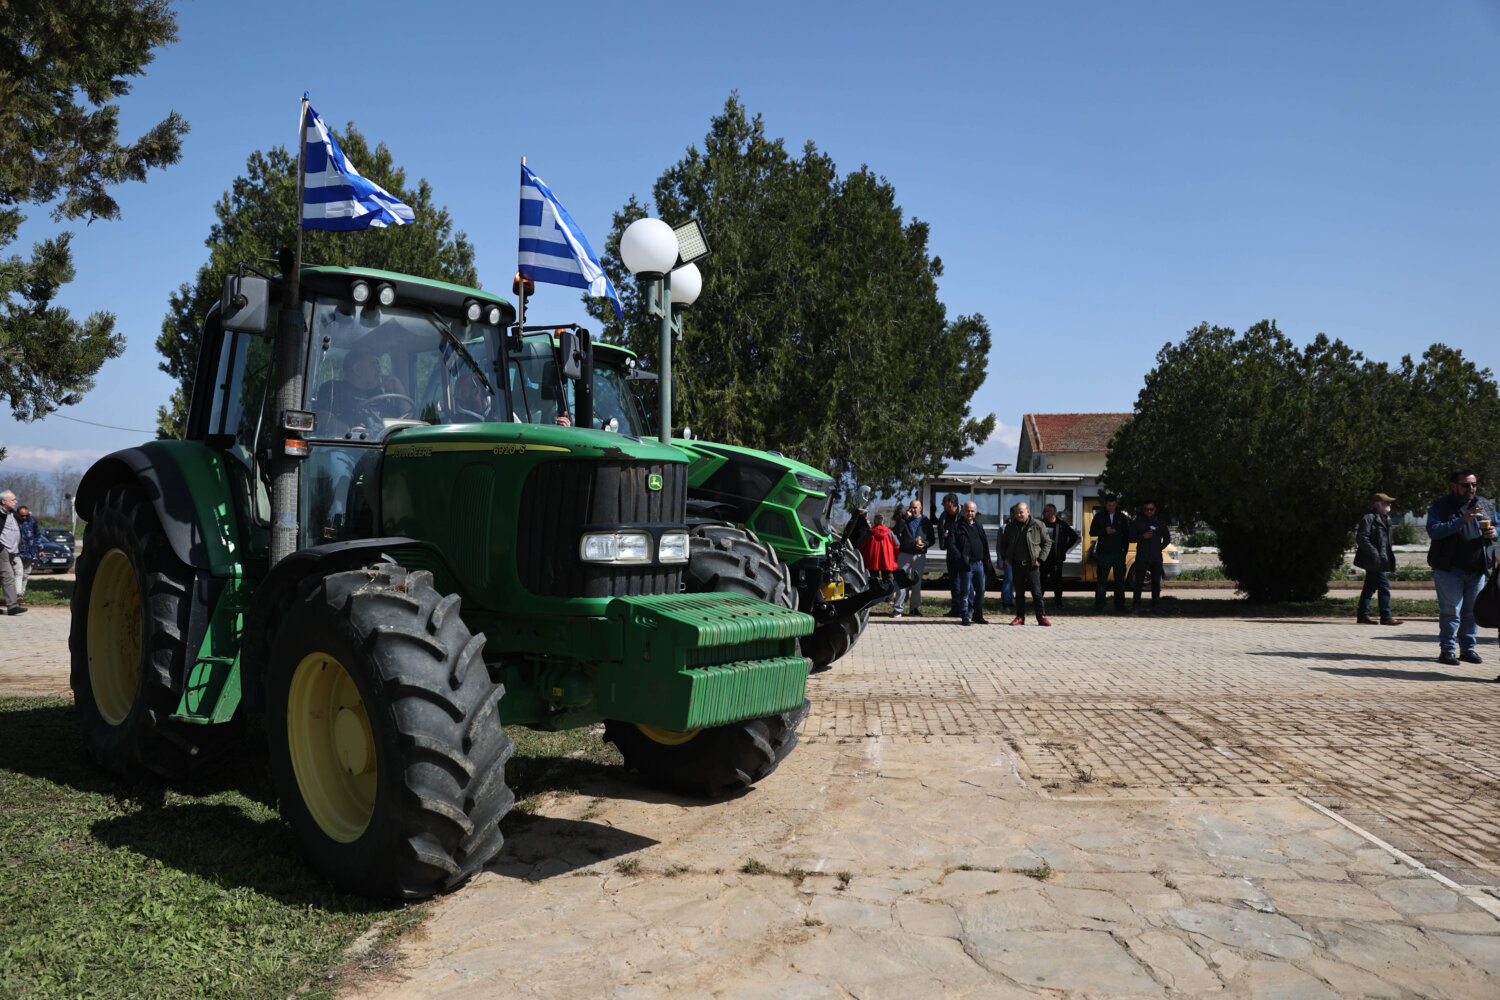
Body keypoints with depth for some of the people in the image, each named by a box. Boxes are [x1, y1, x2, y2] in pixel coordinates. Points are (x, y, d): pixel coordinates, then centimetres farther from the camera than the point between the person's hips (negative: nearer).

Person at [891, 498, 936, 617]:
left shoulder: (926, 522, 11)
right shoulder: (904, 520, 9)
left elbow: (932, 539, 11)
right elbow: (897, 532, -9)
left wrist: (924, 544, -9)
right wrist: (905, 517, -11)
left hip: (920, 556, 1)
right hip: (904, 554, -1)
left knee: (917, 582, 6)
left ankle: (915, 608, 14)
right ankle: (899, 608, -5)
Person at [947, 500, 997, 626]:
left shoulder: (979, 526, 17)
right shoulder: (957, 526, -1)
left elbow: (985, 544, 22)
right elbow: (951, 544, -8)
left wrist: (987, 561, 13)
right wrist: (960, 558, -18)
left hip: (979, 564, 5)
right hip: (966, 564, -5)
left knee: (980, 591, 8)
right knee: (965, 591, -3)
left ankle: (978, 615, 19)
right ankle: (965, 617, 5)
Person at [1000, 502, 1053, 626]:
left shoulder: (1037, 525, -2)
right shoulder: (1010, 527, 8)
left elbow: (1047, 542, 3)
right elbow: (1003, 543, 21)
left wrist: (1040, 559, -5)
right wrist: (1005, 557, 8)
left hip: (1032, 565, -3)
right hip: (1017, 565, 3)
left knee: (1037, 592, -3)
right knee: (1019, 593, 8)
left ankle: (1041, 617, 4)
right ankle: (1020, 617, 15)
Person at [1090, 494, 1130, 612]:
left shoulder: (1122, 517, 9)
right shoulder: (1099, 517, 6)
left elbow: (1127, 534, 12)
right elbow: (1092, 532, 3)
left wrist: (1125, 548, 1)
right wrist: (1104, 531, -14)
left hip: (1119, 553, 2)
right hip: (1104, 553, -1)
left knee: (1120, 581, 5)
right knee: (1102, 581, -4)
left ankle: (1120, 605, 12)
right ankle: (1099, 605, -1)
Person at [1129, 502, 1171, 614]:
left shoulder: (1160, 522, 10)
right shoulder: (1138, 522, 5)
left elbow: (1167, 538, 18)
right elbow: (1131, 537, 4)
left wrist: (1160, 548, 6)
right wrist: (1142, 536, -12)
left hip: (1156, 558, 2)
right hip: (1141, 558, -2)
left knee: (1156, 583, 5)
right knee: (1139, 582, -3)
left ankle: (1156, 607, 12)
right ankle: (1136, 607, 2)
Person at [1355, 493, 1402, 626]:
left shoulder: (1385, 520, 18)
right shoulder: (1368, 518, -12)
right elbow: (1361, 538, -19)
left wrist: (1390, 553, 18)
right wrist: (1374, 553, -23)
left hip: (1380, 559, 10)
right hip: (1373, 560, -10)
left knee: (1370, 587, 12)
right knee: (1384, 586, -11)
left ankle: (1362, 615, 17)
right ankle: (1386, 617, -8)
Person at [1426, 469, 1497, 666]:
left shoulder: (1486, 506, 12)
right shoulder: (1439, 507, -3)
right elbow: (1433, 531, -18)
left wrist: (1494, 533, -1)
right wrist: (1462, 520, -26)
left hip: (1477, 570, 5)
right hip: (1449, 570, -5)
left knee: (1472, 612, 9)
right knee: (1451, 611, -5)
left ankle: (1468, 649, 18)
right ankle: (1447, 650, 2)